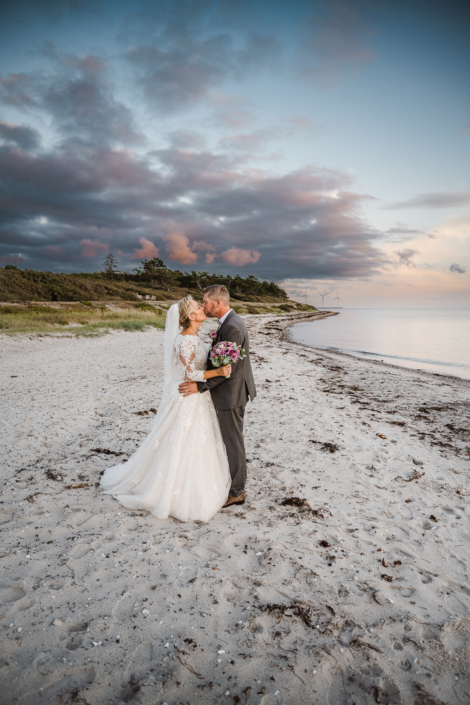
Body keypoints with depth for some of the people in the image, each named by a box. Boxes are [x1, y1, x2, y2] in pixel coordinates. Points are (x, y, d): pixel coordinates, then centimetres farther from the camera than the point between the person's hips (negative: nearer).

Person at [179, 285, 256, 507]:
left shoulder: (232, 326, -24)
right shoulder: (231, 321, 9)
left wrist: (200, 386, -22)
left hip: (231, 393, -10)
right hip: (233, 390, 10)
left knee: (233, 442, 3)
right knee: (231, 439, 21)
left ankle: (236, 491, 18)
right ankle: (234, 480, 37)